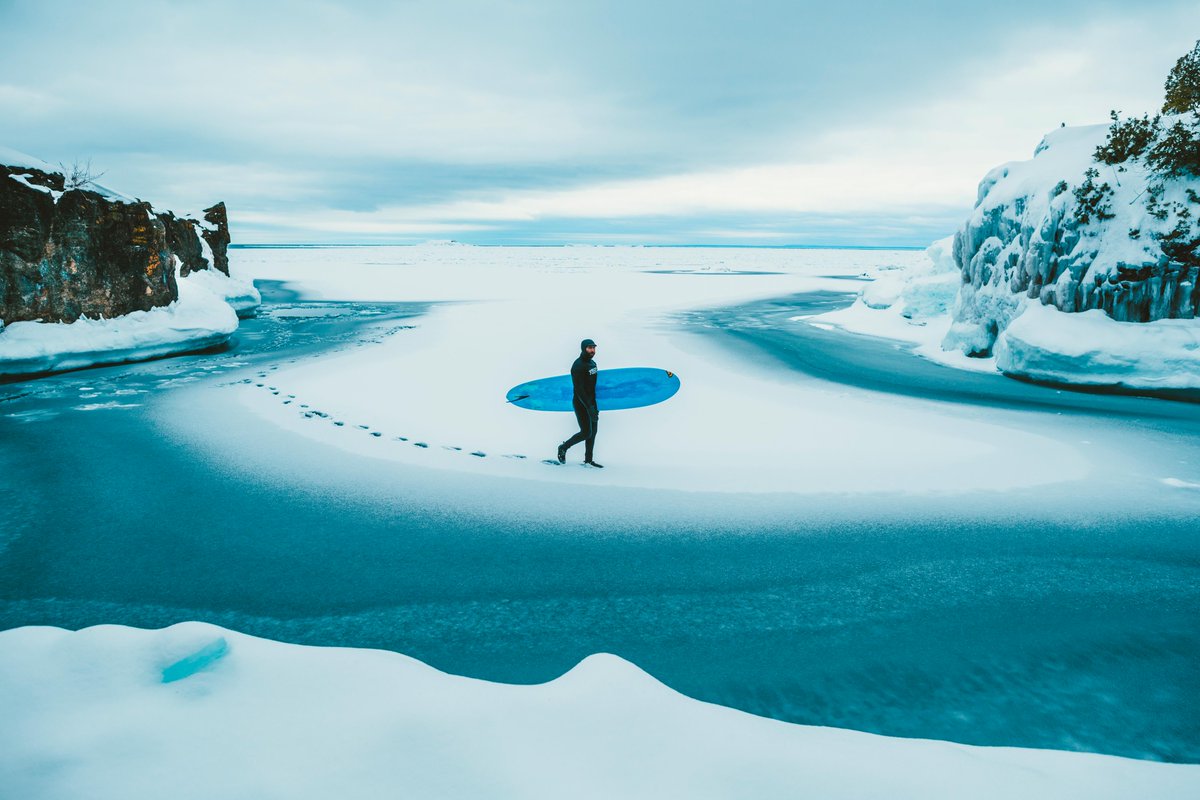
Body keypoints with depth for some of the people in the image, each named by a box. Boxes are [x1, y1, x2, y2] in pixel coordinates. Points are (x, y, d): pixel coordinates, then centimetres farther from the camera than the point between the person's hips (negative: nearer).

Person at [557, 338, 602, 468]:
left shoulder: (592, 363, 11)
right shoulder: (578, 366, -17)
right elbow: (579, 389, -22)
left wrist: (595, 405, 16)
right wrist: (589, 408, -26)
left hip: (591, 402, 8)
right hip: (581, 404, -8)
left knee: (593, 432, 9)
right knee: (586, 433, -6)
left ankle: (588, 460, 18)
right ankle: (563, 448, 14)